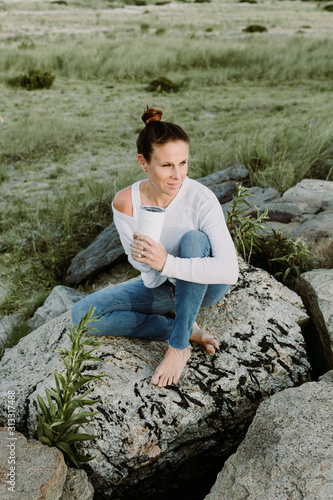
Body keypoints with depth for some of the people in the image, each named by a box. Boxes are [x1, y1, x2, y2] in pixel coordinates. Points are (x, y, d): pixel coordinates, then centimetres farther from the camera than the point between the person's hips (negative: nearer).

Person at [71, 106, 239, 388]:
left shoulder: (201, 199, -27)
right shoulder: (125, 203, -19)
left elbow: (230, 270, -35)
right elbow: (151, 273, -12)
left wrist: (167, 263, -43)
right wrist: (145, 257, -36)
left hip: (205, 286, -3)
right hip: (161, 288, 3)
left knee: (194, 238, -35)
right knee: (82, 314, -11)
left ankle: (179, 346, -23)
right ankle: (186, 330, -11)